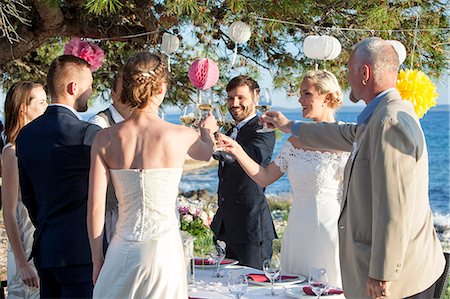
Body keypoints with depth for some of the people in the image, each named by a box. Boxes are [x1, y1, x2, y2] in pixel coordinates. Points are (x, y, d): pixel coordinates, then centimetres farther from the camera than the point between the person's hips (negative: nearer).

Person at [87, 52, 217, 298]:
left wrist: (97, 260, 9)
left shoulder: (105, 139, -3)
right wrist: (208, 131, 43)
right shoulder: (181, 136, -6)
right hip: (163, 249, -1)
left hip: (122, 251, 2)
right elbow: (207, 153, 20)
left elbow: (95, 208, -2)